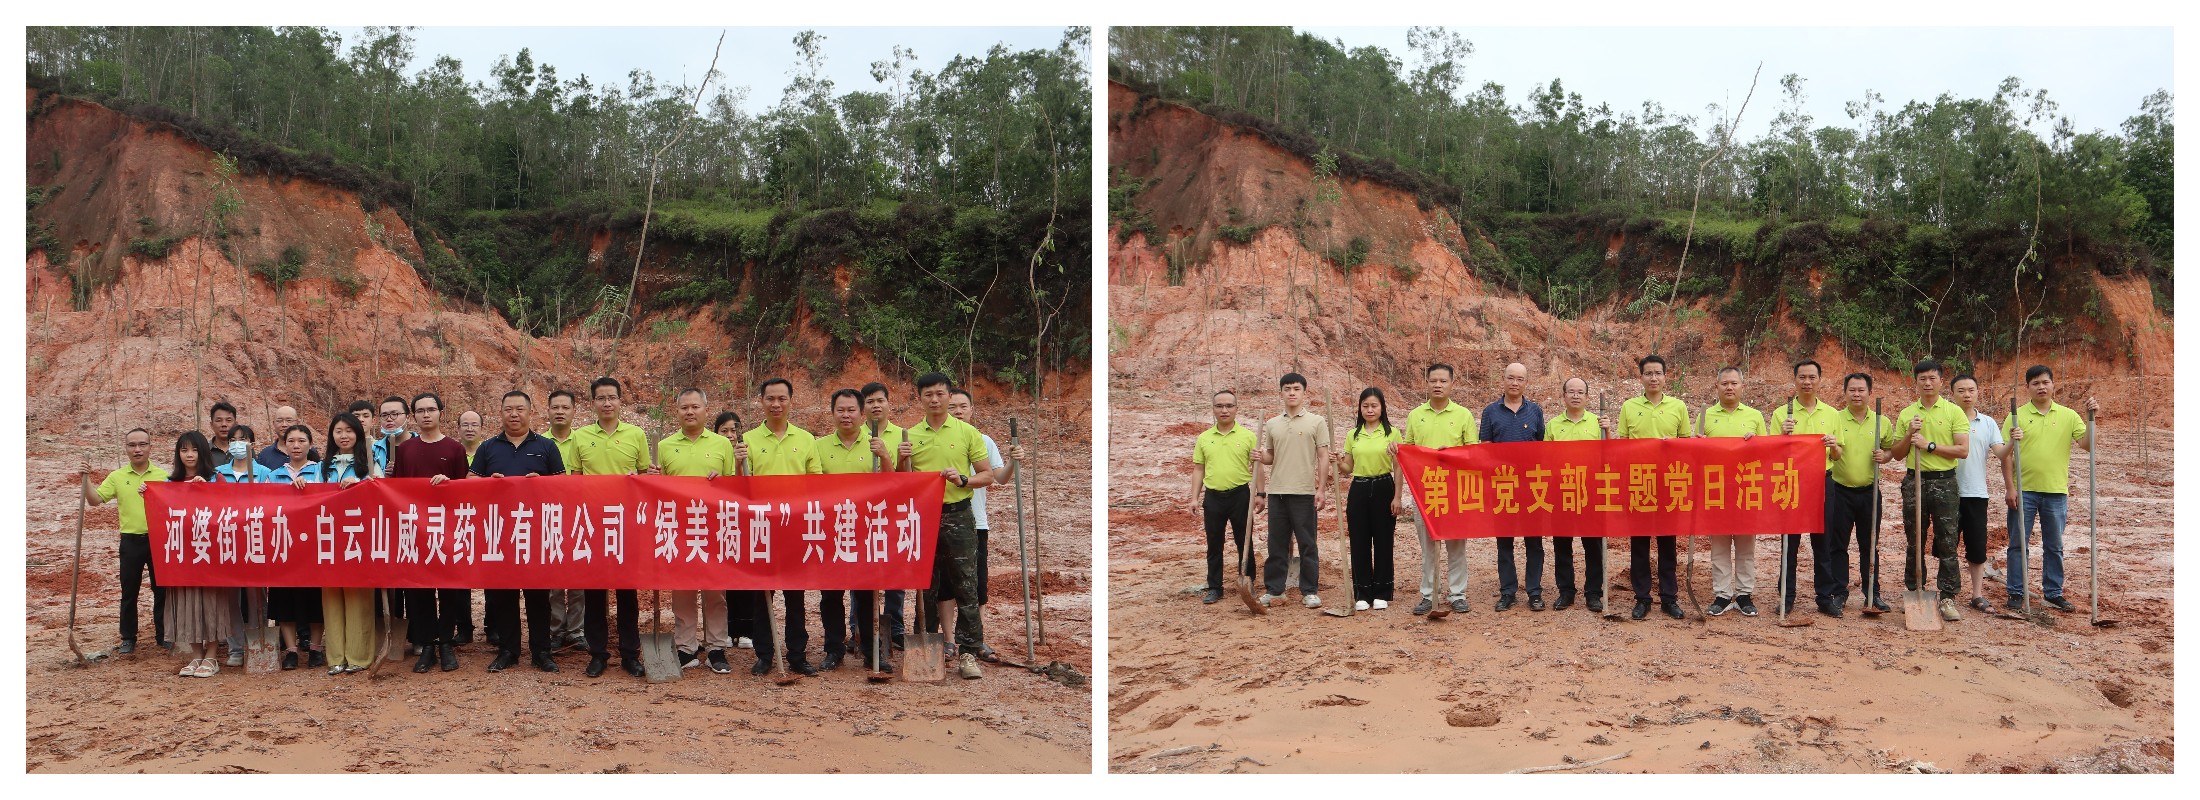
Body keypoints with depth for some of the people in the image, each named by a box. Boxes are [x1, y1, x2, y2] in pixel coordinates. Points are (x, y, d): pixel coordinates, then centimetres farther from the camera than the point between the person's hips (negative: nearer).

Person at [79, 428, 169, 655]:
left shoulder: (162, 476, 2)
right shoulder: (117, 477, 4)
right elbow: (96, 499, -2)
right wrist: (85, 480, -15)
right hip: (131, 542, 1)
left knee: (161, 589, 6)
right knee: (129, 591, 6)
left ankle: (163, 636, 16)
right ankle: (128, 638, 15)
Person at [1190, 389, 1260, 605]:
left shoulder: (1247, 436, 0)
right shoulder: (1204, 438, 7)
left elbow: (1256, 466, 1)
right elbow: (1198, 469, 10)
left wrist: (1259, 493, -7)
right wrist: (1195, 498, 4)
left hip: (1240, 495, -2)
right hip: (1213, 497, 2)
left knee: (1244, 543, 5)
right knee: (1214, 545, 8)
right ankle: (1214, 588, 16)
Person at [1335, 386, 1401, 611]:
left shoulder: (1392, 433, 0)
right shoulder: (1353, 435, 8)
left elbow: (1398, 468, -1)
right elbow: (1348, 469, 11)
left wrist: (1397, 497, -7)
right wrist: (1339, 462, -11)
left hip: (1383, 489, -3)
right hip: (1359, 490, 3)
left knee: (1383, 542, 2)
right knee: (1359, 542, 3)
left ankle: (1382, 593, 11)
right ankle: (1362, 594, 11)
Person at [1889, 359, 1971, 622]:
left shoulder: (1954, 412, 0)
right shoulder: (1906, 415, 8)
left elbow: (1963, 450, -9)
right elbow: (1897, 454, 11)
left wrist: (1930, 445, -14)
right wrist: (1909, 435, -7)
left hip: (1944, 482, -2)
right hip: (1914, 482, 3)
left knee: (1946, 541, -2)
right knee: (1915, 541, 8)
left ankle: (1948, 598, 2)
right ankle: (1913, 592, 17)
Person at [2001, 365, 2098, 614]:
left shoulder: (2068, 416, 6)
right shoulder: (2017, 416, 1)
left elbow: (2087, 444, -2)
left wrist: (2092, 417, -13)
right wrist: (2010, 488, -10)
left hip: (2056, 492, 2)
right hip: (2024, 490, -1)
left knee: (2054, 547, 9)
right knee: (2018, 544, 3)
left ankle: (2054, 593, 18)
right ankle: (2016, 593, 10)